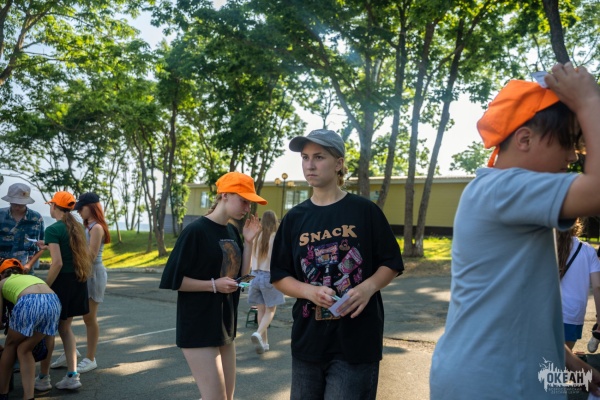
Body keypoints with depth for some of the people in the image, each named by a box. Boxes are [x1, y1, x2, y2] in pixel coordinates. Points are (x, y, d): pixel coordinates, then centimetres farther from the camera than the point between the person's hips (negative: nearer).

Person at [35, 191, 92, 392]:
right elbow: (85, 256, 14)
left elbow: (57, 263, -20)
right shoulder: (76, 227, 10)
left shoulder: (53, 229, -13)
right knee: (65, 327, 16)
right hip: (78, 282, 7)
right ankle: (72, 376, 13)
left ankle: (43, 378, 19)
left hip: (62, 281, -7)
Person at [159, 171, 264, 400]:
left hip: (225, 326, 8)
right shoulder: (196, 230, -15)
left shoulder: (233, 232, 7)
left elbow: (241, 276, 9)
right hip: (198, 328, -8)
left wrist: (248, 242, -1)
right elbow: (172, 280, -14)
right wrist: (213, 285, -19)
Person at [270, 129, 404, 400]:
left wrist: (368, 287, -18)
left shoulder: (364, 210, -3)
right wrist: (310, 291, -13)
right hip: (308, 339, 4)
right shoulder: (294, 218, 5)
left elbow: (391, 264, 2)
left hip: (356, 340, -3)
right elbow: (279, 277, 6)